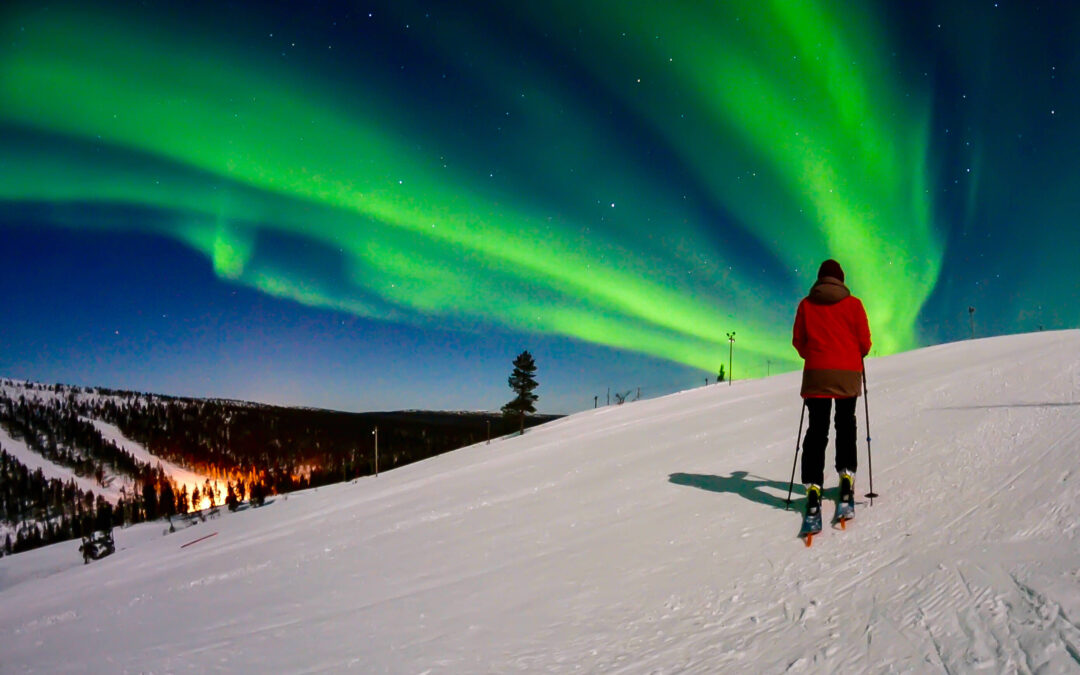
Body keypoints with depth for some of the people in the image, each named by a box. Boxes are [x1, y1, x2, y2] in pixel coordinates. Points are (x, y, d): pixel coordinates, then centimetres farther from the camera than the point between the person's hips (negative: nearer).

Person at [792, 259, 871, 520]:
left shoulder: (806, 304, 3)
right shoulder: (853, 303, 1)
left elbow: (798, 341, 6)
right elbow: (865, 341, 1)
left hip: (817, 372, 0)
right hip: (848, 373, 0)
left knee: (817, 429, 0)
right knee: (845, 425, 17)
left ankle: (813, 487, -10)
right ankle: (846, 475, 9)